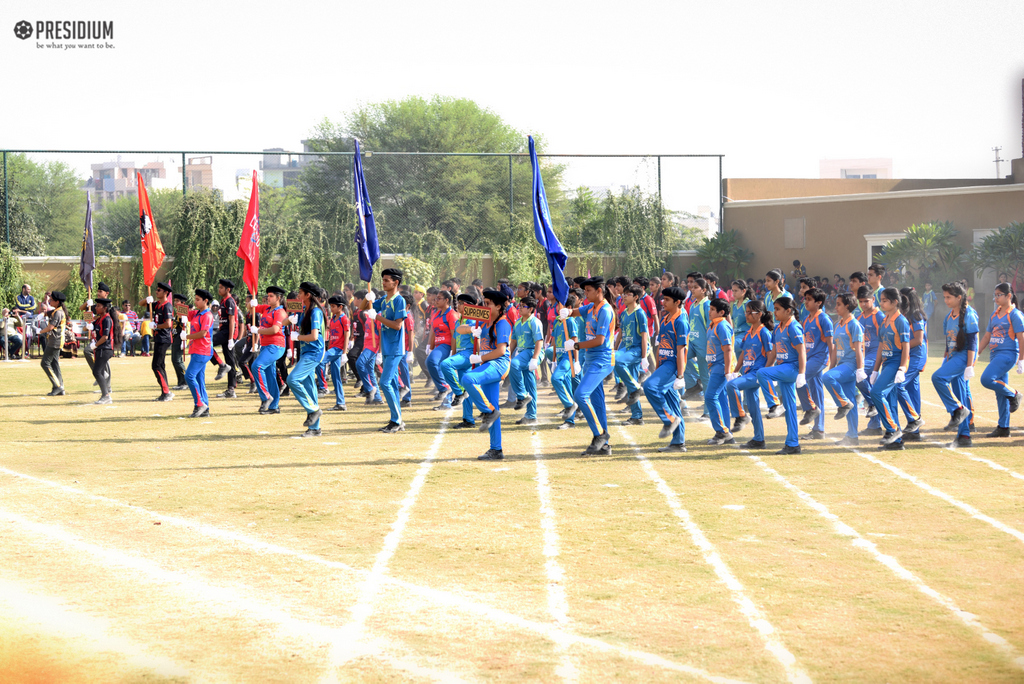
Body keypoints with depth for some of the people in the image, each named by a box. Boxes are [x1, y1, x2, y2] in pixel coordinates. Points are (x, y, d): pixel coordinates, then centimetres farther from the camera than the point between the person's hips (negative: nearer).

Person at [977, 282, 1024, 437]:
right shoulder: (995, 314, 15)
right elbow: (987, 336, 20)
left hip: (1008, 354, -8)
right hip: (995, 355, 8)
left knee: (987, 379, -25)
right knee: (1000, 394, 7)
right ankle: (1003, 428, 11)